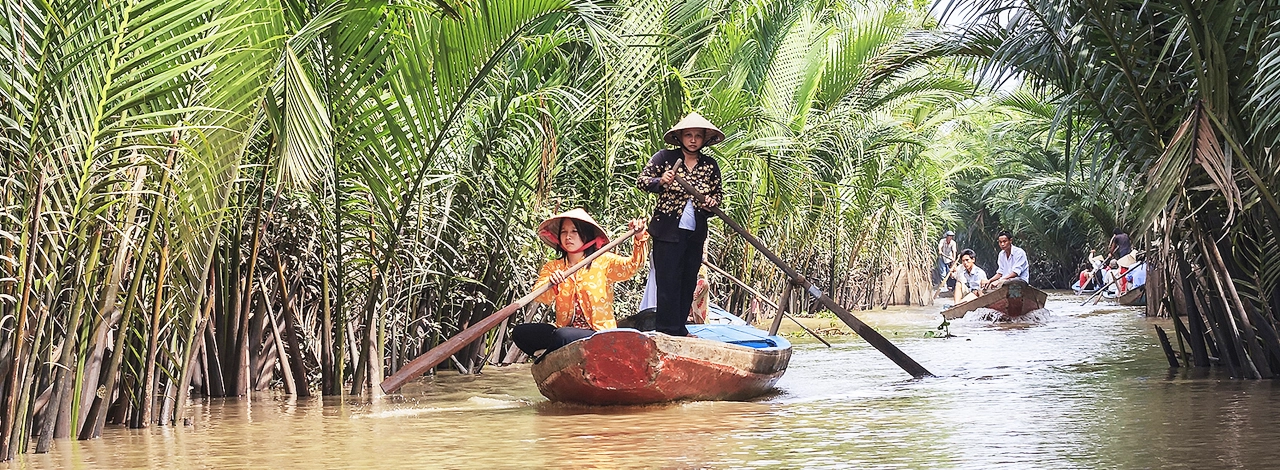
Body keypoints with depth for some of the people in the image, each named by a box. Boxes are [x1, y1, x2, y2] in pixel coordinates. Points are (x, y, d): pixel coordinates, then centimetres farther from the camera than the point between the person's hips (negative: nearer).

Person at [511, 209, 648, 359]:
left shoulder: (604, 262, 4)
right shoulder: (552, 268, 10)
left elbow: (632, 267, -13)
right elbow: (539, 296, -7)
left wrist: (640, 239, -29)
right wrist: (551, 284, -30)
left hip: (599, 334, -4)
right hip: (565, 330, 4)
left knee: (561, 336, -32)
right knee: (520, 332, -13)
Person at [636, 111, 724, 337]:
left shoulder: (710, 165, 7)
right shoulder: (665, 157, -3)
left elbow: (719, 192, 17)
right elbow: (641, 180, -4)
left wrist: (713, 200, -7)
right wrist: (660, 181, -24)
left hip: (696, 233, 5)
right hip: (668, 231, -4)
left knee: (689, 282, 9)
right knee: (668, 282, -5)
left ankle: (679, 328, 19)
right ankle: (667, 329, 1)